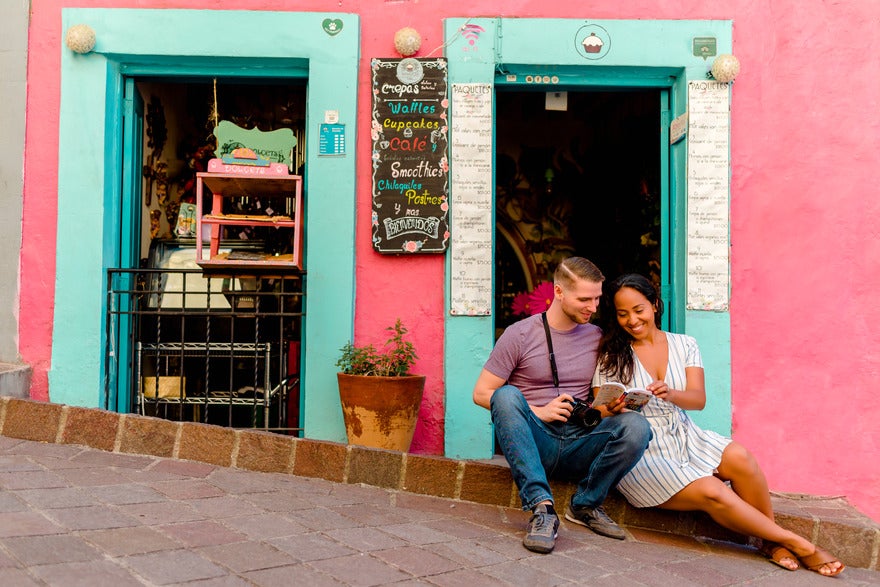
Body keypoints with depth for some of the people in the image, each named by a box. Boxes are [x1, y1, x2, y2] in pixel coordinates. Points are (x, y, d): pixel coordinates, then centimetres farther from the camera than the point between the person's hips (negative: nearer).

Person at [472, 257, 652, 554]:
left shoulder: (597, 337, 13)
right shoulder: (520, 334, -1)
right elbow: (481, 393, -2)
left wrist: (611, 408, -6)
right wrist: (538, 412, -13)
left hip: (578, 445, 3)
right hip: (534, 441, -3)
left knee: (636, 426, -25)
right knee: (507, 395, -33)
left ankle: (585, 505, -6)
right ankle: (542, 508, -38)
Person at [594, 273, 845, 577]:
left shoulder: (684, 345, 8)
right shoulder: (611, 355, 0)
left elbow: (699, 399, -4)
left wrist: (670, 394, -27)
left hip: (684, 436, 3)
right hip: (641, 451, -3)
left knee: (739, 457, -27)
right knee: (713, 492, -26)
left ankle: (772, 542, -9)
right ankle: (800, 546, -10)